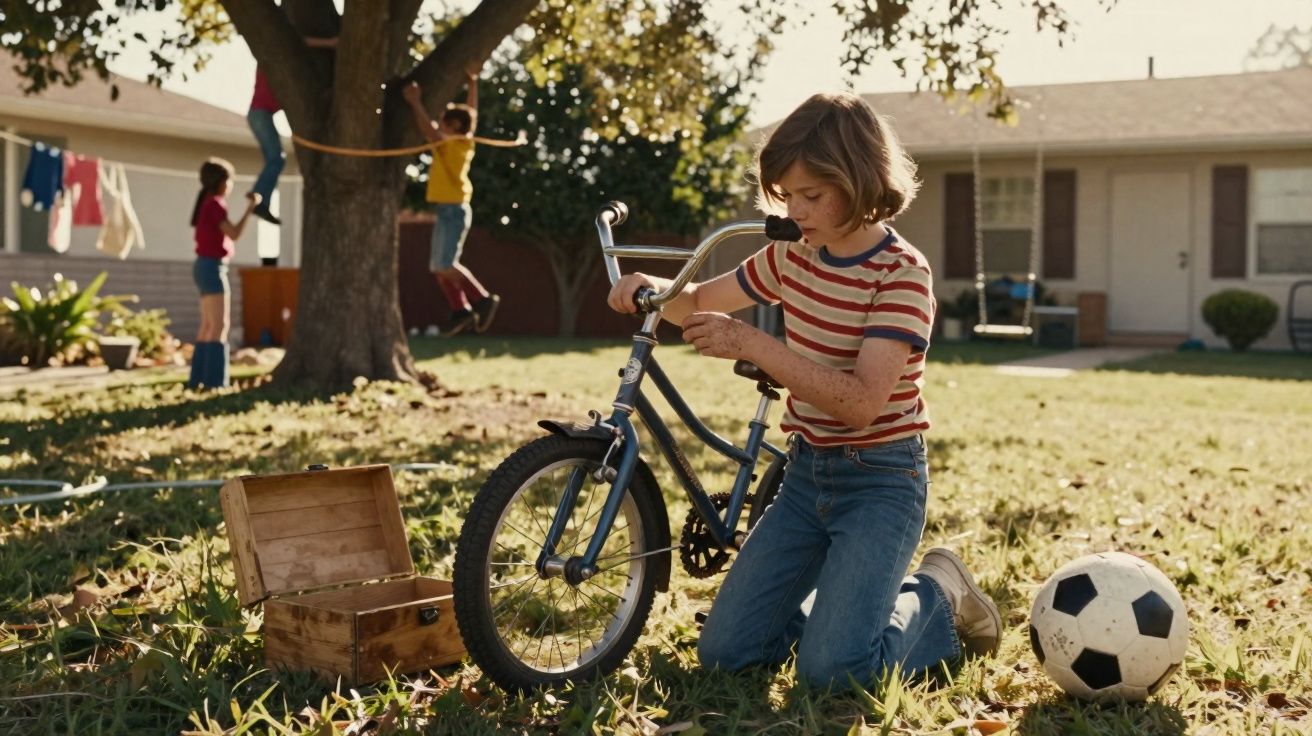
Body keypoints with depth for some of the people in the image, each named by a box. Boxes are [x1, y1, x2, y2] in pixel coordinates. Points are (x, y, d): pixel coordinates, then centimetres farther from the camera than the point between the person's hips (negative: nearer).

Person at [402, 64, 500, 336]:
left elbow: (429, 131, -29)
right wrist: (472, 81, 23)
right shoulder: (464, 142, 9)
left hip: (453, 211, -9)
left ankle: (483, 300, -4)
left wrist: (416, 104, -23)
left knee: (445, 266, -9)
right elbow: (471, 113, 20)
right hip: (448, 211, 9)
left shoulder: (451, 144, -14)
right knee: (438, 267, 8)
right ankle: (460, 310, 8)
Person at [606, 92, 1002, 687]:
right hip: (806, 475, 6)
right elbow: (701, 303, 17)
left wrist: (752, 345, -32)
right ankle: (840, 599, 24)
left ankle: (938, 597, 10)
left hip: (879, 481, -6)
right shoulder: (792, 258, 4)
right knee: (723, 651, -1)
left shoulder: (901, 274, -16)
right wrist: (656, 288, -7)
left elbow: (861, 402, -27)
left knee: (832, 668, -18)